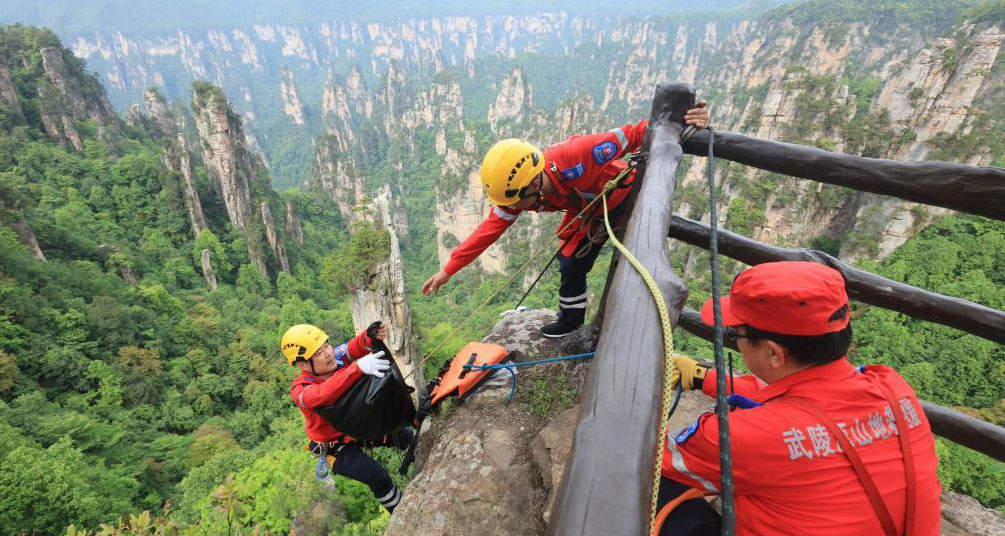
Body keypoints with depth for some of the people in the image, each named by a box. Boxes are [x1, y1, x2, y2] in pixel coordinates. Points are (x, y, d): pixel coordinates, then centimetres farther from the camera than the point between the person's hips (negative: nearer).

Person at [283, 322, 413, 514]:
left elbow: (356, 345, -32)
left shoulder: (337, 357, -17)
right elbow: (324, 394, -50)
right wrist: (358, 367, -64)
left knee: (409, 439, 5)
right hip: (337, 446, -5)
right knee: (378, 476, -22)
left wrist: (374, 335, -57)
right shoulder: (300, 390, -29)